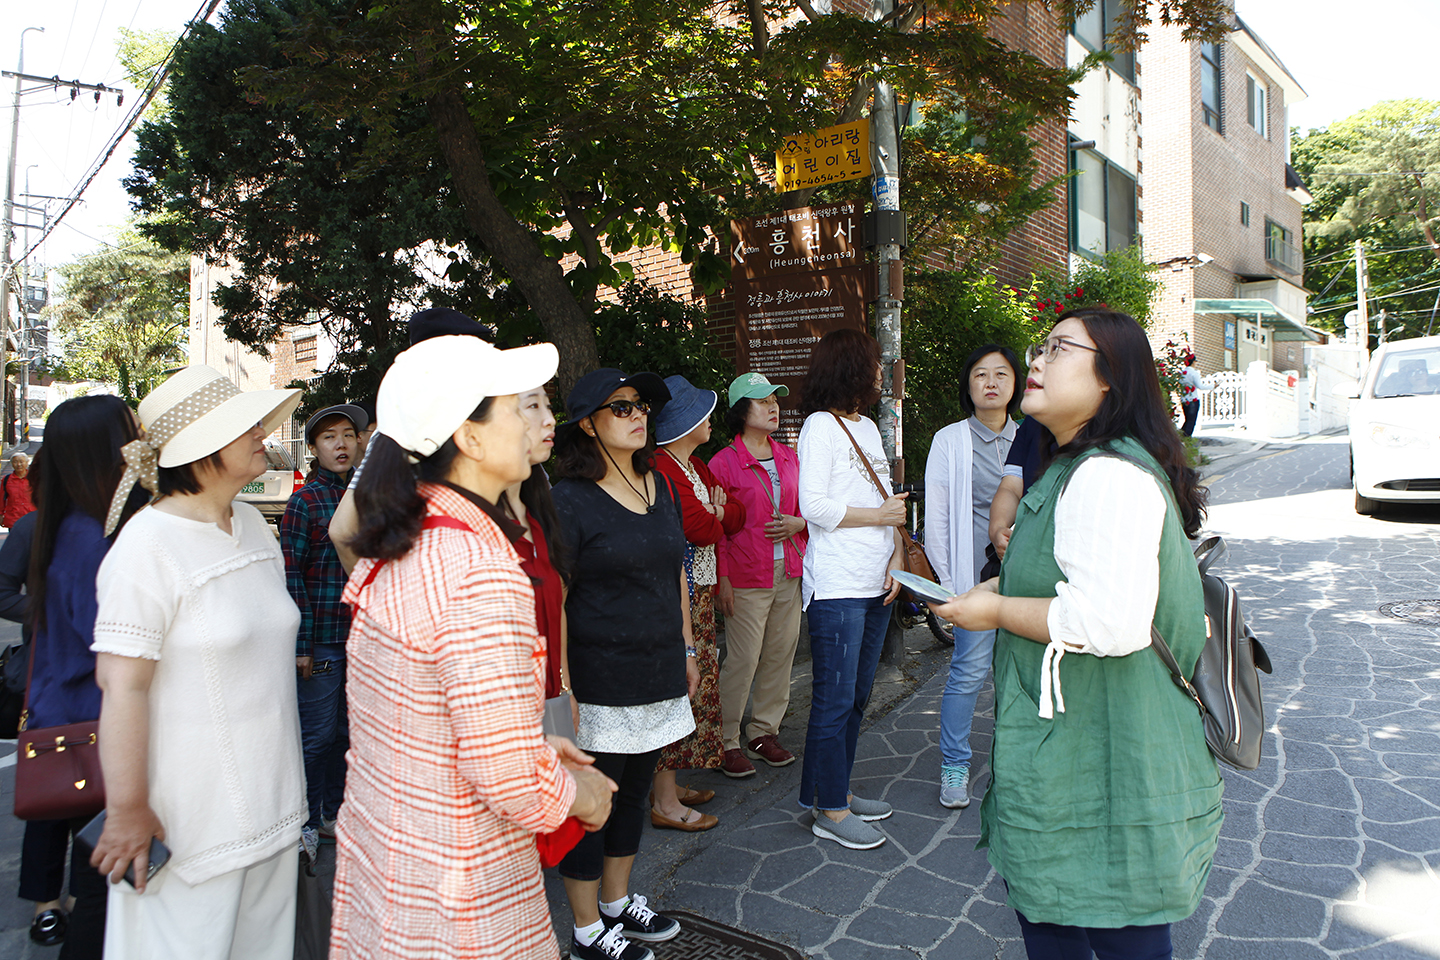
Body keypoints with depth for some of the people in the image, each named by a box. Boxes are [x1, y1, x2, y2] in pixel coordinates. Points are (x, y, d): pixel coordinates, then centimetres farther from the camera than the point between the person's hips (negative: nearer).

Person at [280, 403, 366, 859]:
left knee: (345, 731, 15)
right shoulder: (305, 501, -8)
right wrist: (301, 646, -14)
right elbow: (290, 576, -11)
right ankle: (305, 822, 19)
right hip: (321, 642, -6)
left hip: (359, 635, 6)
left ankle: (333, 813, 30)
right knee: (316, 735, 3)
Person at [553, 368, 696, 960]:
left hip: (659, 674, 7)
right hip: (600, 682, -7)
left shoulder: (661, 487, 8)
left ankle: (617, 903, 39)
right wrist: (561, 689, -19)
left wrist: (686, 650, 17)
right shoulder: (569, 500, -14)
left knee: (633, 792, 20)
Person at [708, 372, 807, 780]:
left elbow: (806, 506, 21)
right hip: (747, 577, -6)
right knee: (742, 659, -3)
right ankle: (727, 742, 12)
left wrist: (798, 523, -2)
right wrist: (722, 579, -11)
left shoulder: (789, 458, 11)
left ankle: (763, 732, 25)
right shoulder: (723, 463, -7)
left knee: (781, 654, 11)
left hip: (788, 573, 6)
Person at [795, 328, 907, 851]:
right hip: (837, 587, -8)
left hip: (875, 585, 8)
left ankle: (838, 792, 26)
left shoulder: (869, 427, 18)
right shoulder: (820, 425, -8)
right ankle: (829, 812, 9)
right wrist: (880, 516, -7)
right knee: (835, 699, -2)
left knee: (857, 695, 14)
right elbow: (814, 506, -16)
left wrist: (896, 554, 3)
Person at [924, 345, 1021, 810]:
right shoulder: (950, 441, 2)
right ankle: (954, 765, 11)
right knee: (969, 670, -5)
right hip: (977, 571, -3)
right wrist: (949, 582, -2)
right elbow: (936, 518, 1)